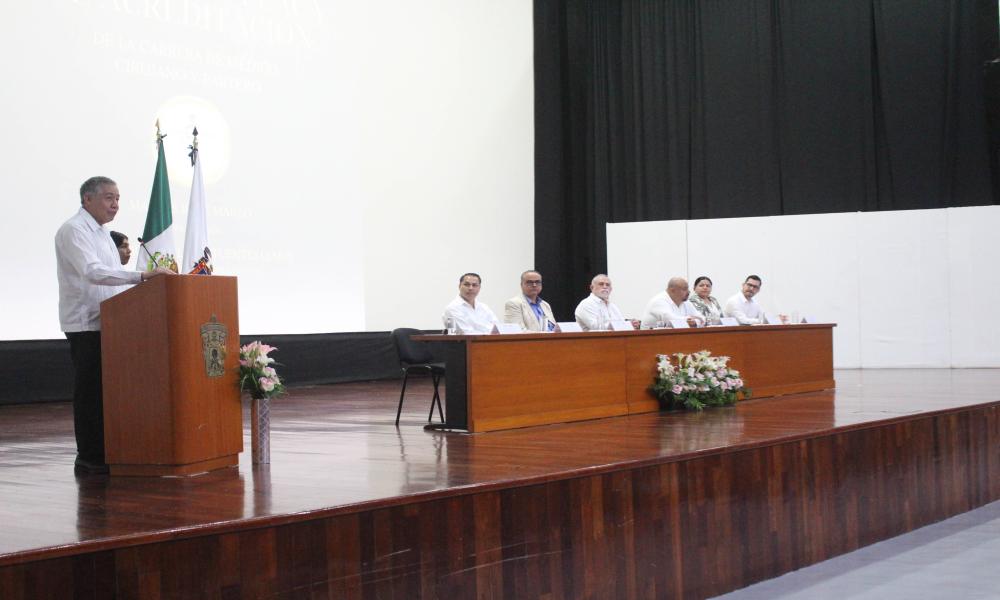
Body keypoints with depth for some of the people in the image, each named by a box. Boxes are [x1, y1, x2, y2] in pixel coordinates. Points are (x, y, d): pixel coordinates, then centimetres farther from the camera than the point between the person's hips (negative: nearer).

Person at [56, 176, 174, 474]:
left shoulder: (102, 233, 19)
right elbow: (92, 272, -26)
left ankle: (105, 454, 13)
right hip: (85, 324, -9)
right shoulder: (73, 230, -11)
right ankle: (89, 458, -1)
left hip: (105, 323, 9)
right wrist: (142, 276, -32)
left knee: (105, 390, 8)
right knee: (90, 391, -6)